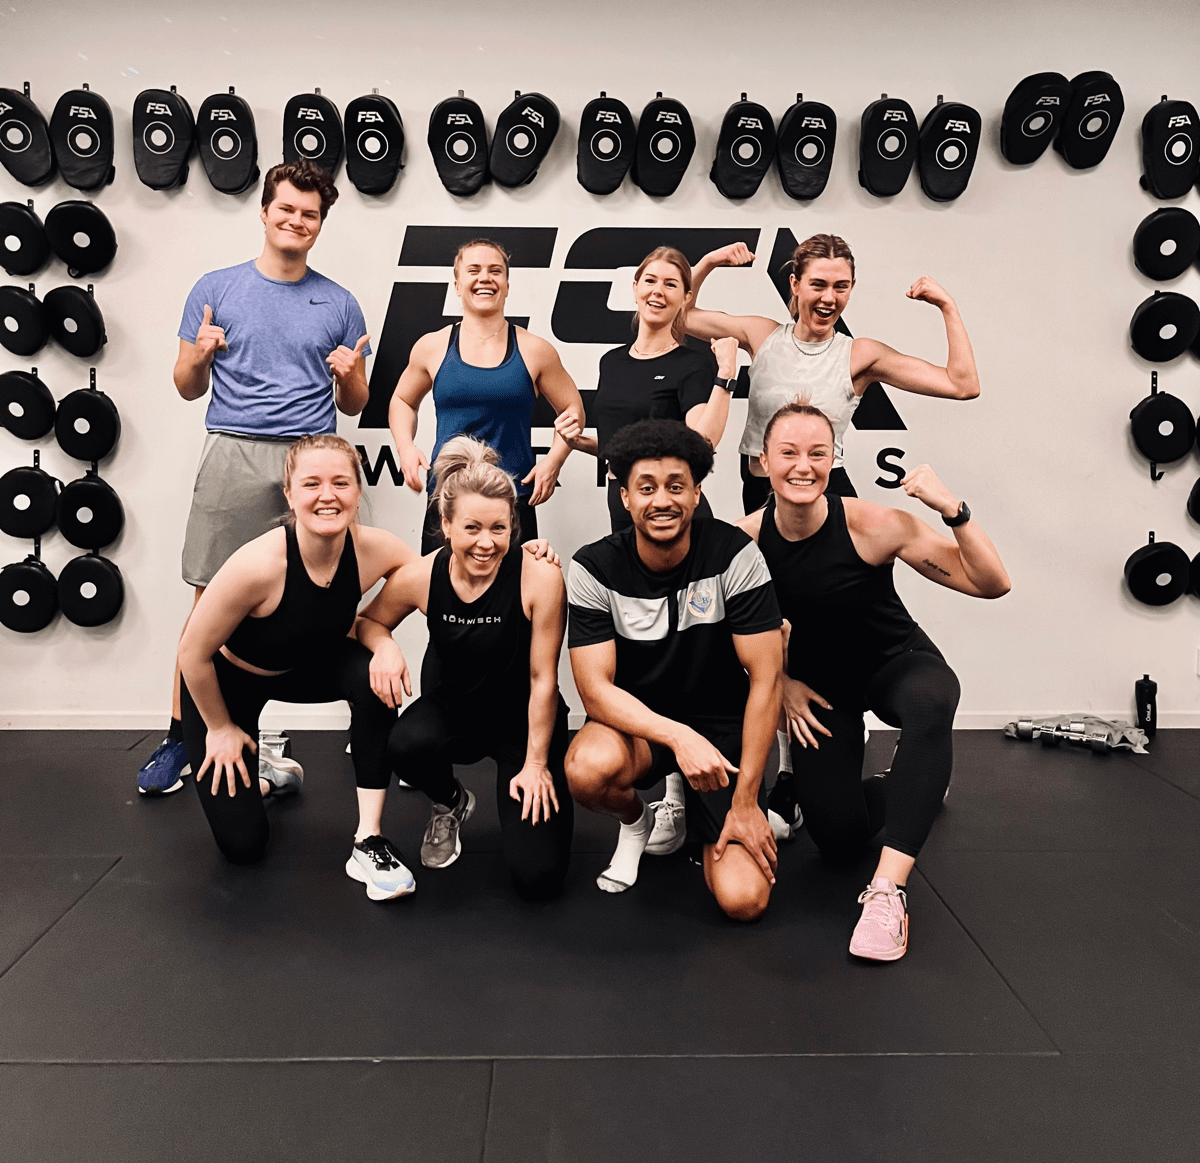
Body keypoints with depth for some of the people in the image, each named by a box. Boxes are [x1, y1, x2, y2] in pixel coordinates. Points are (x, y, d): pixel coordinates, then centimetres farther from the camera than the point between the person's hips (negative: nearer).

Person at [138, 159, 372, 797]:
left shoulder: (338, 304, 12)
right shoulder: (216, 289, 11)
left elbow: (352, 406, 15)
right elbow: (188, 388, 13)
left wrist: (350, 376, -6)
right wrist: (199, 357, -8)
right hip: (234, 457, 0)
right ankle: (181, 738, 11)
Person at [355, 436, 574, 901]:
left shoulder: (540, 578, -25)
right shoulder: (420, 577, -15)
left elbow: (542, 679, -17)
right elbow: (369, 621, 5)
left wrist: (536, 763, -10)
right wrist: (383, 646, -19)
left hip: (524, 721, -2)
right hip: (454, 709, 3)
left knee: (538, 877, -12)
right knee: (406, 744, -34)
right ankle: (450, 804, 4)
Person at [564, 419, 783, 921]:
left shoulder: (735, 555, -16)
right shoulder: (593, 569, -13)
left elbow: (765, 679, -14)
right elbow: (595, 689, -17)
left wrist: (745, 800, -15)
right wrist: (678, 736, -34)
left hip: (722, 722, 0)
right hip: (636, 723, 1)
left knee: (744, 898, -16)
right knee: (589, 767, -37)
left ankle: (697, 812, 19)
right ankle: (636, 821, 3)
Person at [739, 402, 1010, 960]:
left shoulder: (872, 525, -25)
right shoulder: (746, 539, -18)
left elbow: (991, 583, -24)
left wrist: (952, 509, -37)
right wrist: (780, 683, -9)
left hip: (896, 661, -2)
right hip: (816, 680, 3)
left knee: (931, 702, -41)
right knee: (837, 838, -2)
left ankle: (887, 890, -37)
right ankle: (912, 789, 34)